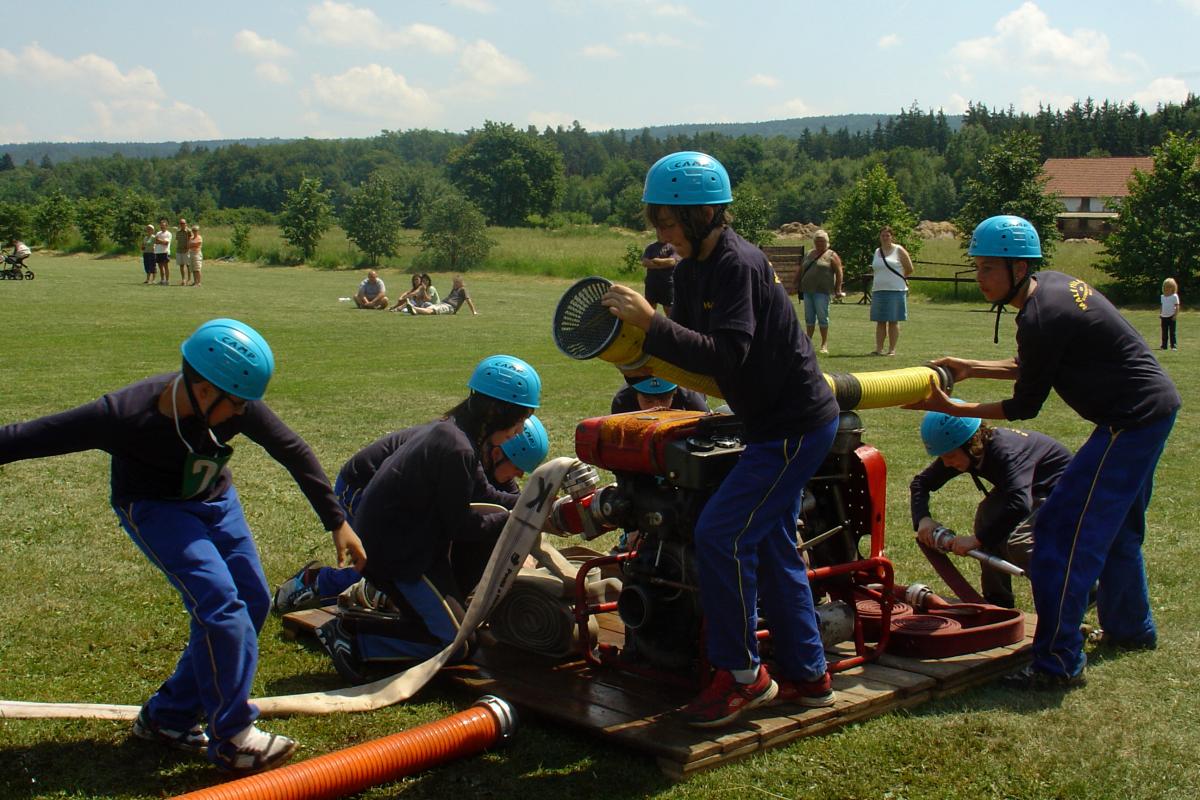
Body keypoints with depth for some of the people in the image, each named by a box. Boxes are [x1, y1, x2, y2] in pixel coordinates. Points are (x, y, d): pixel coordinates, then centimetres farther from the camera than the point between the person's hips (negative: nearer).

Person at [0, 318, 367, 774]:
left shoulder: (235, 404, -22)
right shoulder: (123, 416, -34)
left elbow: (293, 451, -8)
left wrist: (336, 523, -3)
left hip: (215, 501, 6)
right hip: (154, 509, -6)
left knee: (253, 602, 2)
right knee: (220, 601, -22)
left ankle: (168, 717, 15)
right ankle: (231, 740, -10)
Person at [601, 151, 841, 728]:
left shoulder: (739, 265, -22)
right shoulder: (692, 268, 6)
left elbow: (725, 356, -32)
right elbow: (691, 346, 9)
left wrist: (649, 321, -35)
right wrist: (642, 361, -9)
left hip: (797, 425, -10)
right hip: (774, 421, 10)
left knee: (720, 533, -13)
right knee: (770, 544, 15)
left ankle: (740, 674, 0)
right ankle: (806, 675, 25)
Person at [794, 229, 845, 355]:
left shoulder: (831, 256, 2)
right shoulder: (809, 254, 18)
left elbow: (839, 273, -4)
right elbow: (800, 271, 21)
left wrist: (838, 289, -11)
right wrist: (797, 285, 14)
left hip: (822, 291, -6)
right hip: (807, 291, 6)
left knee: (822, 317, -5)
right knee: (809, 317, 9)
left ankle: (824, 345, 0)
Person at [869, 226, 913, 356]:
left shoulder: (899, 250, -1)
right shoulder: (877, 251, 14)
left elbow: (909, 269, 2)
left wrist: (898, 278, 13)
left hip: (895, 290, -5)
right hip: (878, 290, 5)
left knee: (893, 321, -2)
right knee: (880, 321, 5)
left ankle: (892, 349, 1)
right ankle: (879, 349, 7)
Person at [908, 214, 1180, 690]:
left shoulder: (1041, 317, -23)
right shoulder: (1054, 284, 7)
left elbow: (1025, 406, -13)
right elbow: (1033, 367, 18)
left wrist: (949, 408, -7)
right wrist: (972, 369, 12)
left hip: (1133, 420, -11)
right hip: (1156, 407, 11)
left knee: (1064, 530, -11)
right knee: (1116, 526, 25)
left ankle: (1058, 664, -10)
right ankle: (1130, 628, 43)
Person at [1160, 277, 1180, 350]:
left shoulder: (1174, 296, -5)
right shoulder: (1162, 297, 11)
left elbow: (1177, 306, -7)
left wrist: (1175, 315, -14)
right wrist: (1160, 315, 12)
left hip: (1171, 317, -5)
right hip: (1164, 317, 5)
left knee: (1172, 332, -3)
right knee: (1164, 332, 8)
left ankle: (1173, 346, 0)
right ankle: (1164, 346, 12)